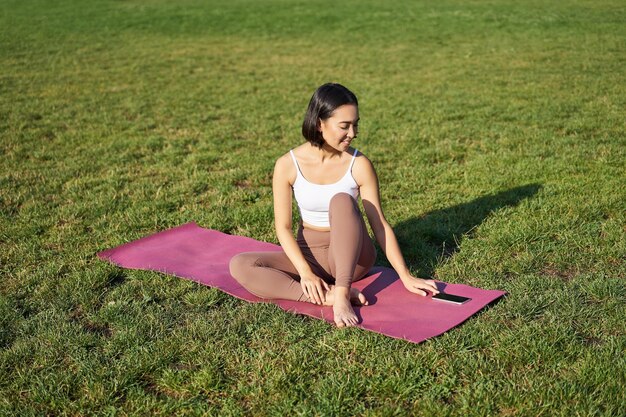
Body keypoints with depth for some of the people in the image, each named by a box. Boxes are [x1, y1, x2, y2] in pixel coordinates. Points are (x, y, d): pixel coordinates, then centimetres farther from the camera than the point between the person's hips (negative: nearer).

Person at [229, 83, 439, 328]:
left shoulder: (359, 165, -13)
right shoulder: (288, 165, -12)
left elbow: (379, 224, -10)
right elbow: (283, 227, -11)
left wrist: (406, 277, -13)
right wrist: (305, 272, -25)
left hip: (352, 256, -1)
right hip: (309, 254, 2)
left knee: (342, 201, -32)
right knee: (239, 265, -23)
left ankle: (342, 294, -38)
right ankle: (326, 296, -34)